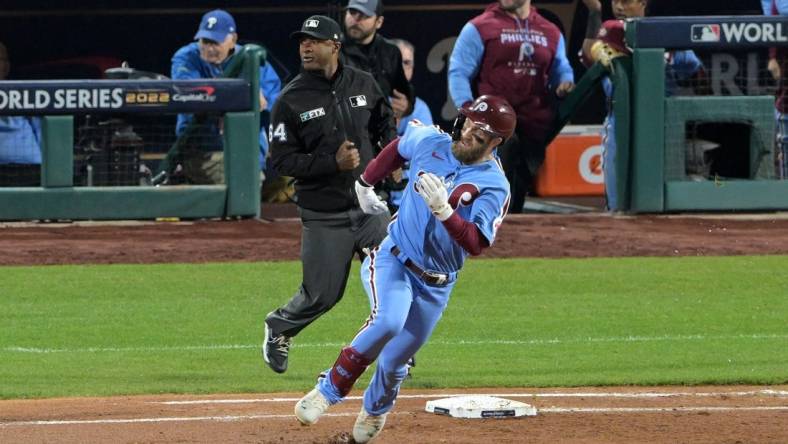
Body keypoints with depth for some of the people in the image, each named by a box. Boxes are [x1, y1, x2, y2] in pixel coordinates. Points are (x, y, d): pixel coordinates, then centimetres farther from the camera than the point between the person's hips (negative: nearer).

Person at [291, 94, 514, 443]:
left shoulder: (494, 185, -15)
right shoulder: (429, 141, -6)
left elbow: (476, 243, -29)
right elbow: (398, 147, 19)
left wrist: (444, 210, -42)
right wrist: (365, 183, 25)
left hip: (435, 286, 0)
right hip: (392, 259, 0)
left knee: (394, 363, 7)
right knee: (389, 320, -31)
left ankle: (374, 412, 41)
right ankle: (330, 389, -19)